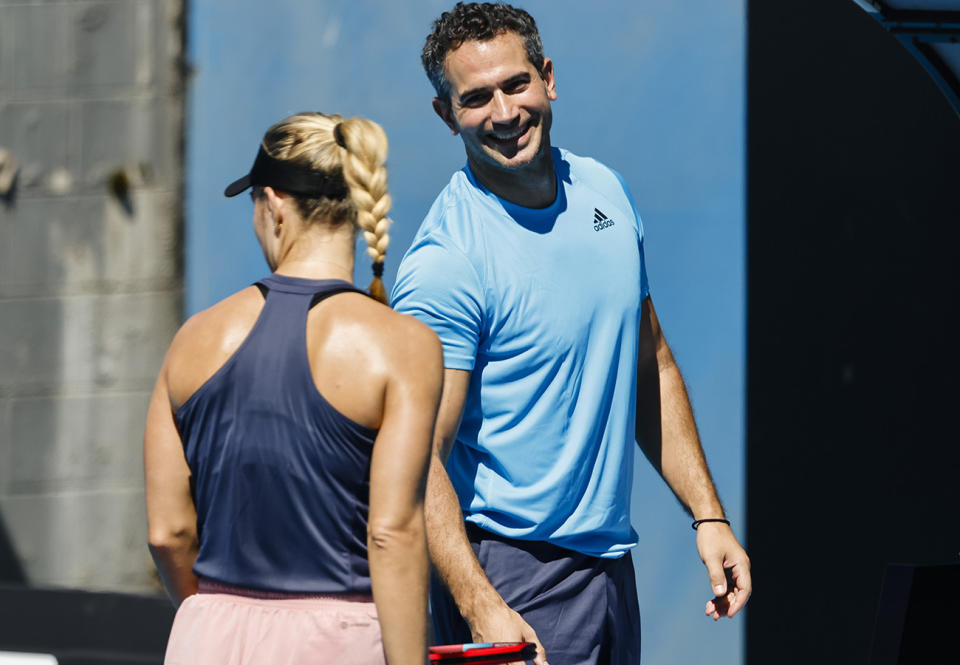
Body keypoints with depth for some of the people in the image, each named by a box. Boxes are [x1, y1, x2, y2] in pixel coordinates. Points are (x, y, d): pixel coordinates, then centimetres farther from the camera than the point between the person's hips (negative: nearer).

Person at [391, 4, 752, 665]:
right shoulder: (445, 262, -17)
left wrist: (709, 515, 11)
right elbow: (420, 460, -21)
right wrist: (480, 605, -31)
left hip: (612, 561, 7)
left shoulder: (605, 192, 6)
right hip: (508, 574, -7)